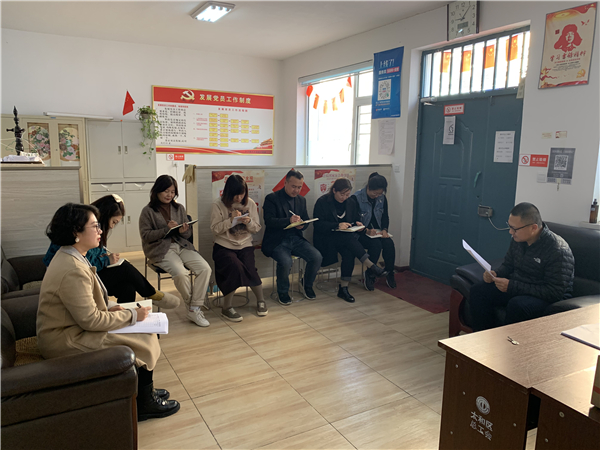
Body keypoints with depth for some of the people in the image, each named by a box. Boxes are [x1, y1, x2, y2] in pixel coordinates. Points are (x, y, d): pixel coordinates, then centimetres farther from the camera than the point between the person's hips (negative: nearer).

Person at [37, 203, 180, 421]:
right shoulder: (72, 269, -28)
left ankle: (145, 390, 21)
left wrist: (109, 306, 1)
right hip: (65, 341, -10)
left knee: (143, 334, 6)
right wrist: (131, 315, -16)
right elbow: (90, 320, -25)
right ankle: (144, 404, 13)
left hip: (72, 328, 10)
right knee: (142, 343, -7)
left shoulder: (69, 256, 5)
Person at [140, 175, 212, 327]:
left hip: (181, 245, 5)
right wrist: (166, 229, -16)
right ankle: (192, 306, -5)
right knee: (181, 273, -32)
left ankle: (194, 309, -14)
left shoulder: (179, 208, 15)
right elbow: (145, 235, -5)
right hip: (160, 249, -4)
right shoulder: (148, 211, 3)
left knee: (205, 269, -21)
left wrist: (183, 231, -10)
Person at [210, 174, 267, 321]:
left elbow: (257, 229, 10)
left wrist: (249, 222, -11)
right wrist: (230, 220, -17)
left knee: (249, 269, -24)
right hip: (224, 247, -2)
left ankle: (260, 301, 3)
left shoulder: (250, 203, 8)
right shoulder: (219, 205, -1)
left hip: (245, 246, 3)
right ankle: (226, 308, -14)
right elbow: (215, 229, -6)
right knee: (236, 266, -30)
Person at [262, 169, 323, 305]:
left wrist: (302, 225, -7)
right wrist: (289, 221, -29)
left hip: (296, 238, 5)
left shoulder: (301, 200, 16)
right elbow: (269, 221, -14)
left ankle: (306, 284, 14)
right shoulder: (272, 198, -3)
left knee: (317, 257, -16)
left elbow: (306, 221, 19)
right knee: (285, 262, -33)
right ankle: (282, 292, -2)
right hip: (277, 241, -5)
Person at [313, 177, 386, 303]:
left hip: (346, 238, 4)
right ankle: (371, 266, -31)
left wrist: (358, 224, -6)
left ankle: (343, 288, -23)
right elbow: (318, 225, -14)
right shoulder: (322, 202, -7)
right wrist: (337, 225, -25)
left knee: (349, 253, -30)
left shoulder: (351, 202, 10)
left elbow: (356, 218, 19)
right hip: (326, 239, -4)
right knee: (349, 238, -33)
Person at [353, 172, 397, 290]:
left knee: (389, 244, -25)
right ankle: (369, 276, -15)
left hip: (377, 232, 5)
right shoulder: (356, 198, -12)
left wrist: (384, 229, -7)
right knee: (376, 245, -32)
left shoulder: (382, 198, 5)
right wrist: (367, 230, -23)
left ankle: (390, 274, -7)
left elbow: (385, 216, 13)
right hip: (361, 233, -5)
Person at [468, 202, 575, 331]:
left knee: (517, 305, -37)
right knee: (477, 290, -10)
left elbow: (555, 292, -25)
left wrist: (512, 286, -27)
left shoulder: (558, 250, -22)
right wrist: (496, 274, -8)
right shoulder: (517, 239, 0)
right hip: (516, 288, 7)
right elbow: (508, 265, 17)